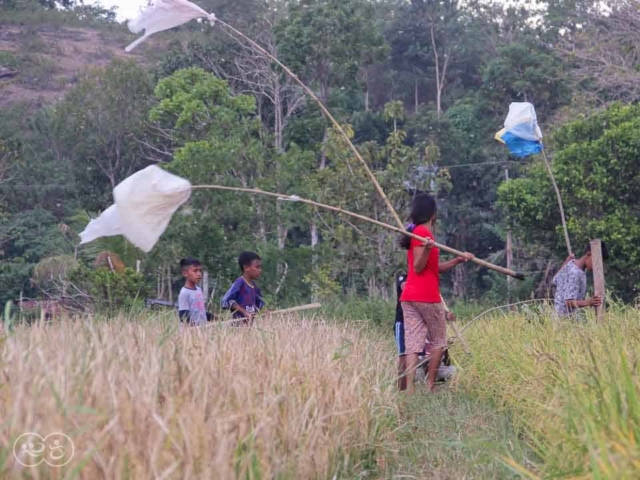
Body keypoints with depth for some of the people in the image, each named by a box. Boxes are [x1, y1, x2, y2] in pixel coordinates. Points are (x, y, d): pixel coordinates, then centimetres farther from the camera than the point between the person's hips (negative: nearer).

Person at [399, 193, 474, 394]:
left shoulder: (417, 232, 19)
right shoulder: (423, 233, -9)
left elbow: (434, 268, 20)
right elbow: (418, 268, -13)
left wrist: (458, 260, 12)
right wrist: (427, 249, -29)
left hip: (409, 296, 8)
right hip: (427, 296, -8)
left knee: (412, 344, -1)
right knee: (438, 341, 7)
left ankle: (410, 389, -9)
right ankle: (430, 385, 7)